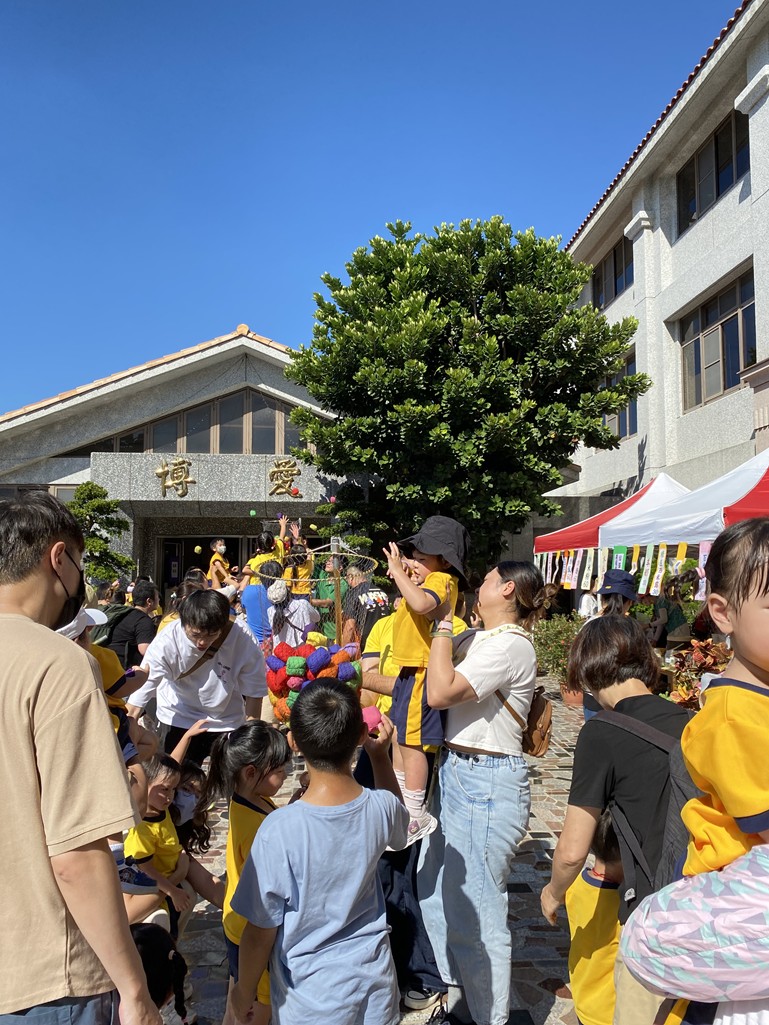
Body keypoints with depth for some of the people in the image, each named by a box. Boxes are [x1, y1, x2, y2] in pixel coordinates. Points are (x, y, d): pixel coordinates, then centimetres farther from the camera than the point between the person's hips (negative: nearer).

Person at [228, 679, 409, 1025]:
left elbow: (260, 932, -16)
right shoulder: (380, 809, -16)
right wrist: (380, 754, 5)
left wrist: (244, 990, 1)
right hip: (375, 982, 3)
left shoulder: (280, 830, -28)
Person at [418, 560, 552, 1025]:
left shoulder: (511, 645, -18)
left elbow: (440, 692, -25)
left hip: (487, 782, -10)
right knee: (436, 894, 20)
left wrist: (444, 624, -16)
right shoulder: (475, 639, 10)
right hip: (456, 773, 10)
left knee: (472, 909, 2)